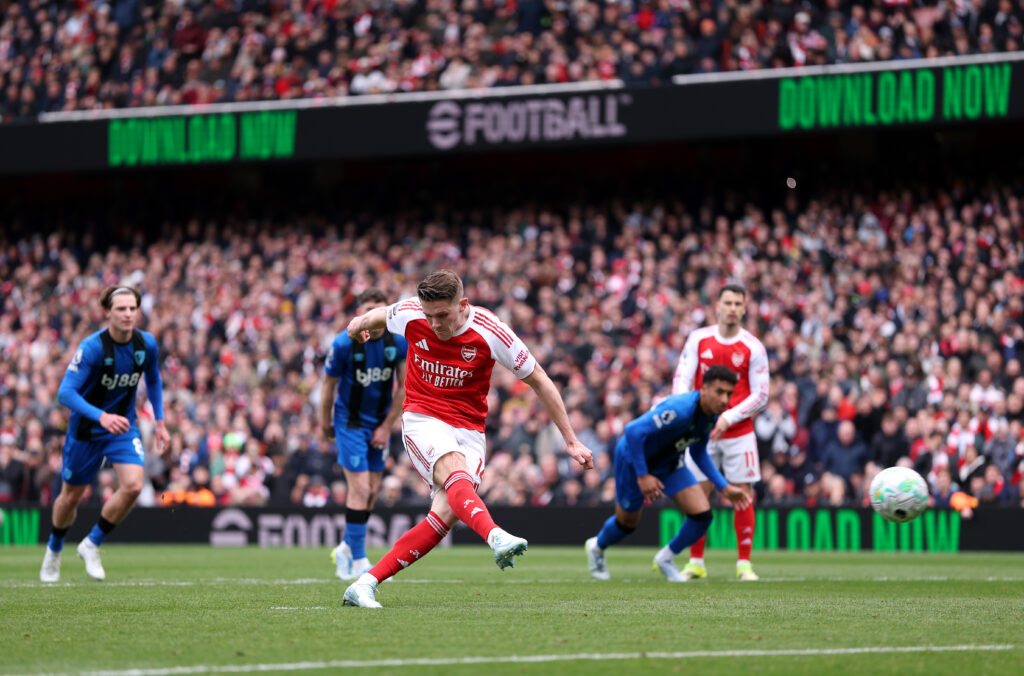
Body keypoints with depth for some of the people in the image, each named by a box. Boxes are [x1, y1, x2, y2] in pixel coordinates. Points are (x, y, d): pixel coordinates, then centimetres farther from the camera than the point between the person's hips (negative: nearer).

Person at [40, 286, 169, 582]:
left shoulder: (147, 344, -10)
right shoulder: (92, 347, -25)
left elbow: (153, 380, 11)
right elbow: (65, 392, -31)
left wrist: (160, 421, 8)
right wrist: (101, 416, -44)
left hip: (123, 425, 3)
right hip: (86, 426, -3)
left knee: (133, 485, -19)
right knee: (71, 496, 11)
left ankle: (92, 544, 2)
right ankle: (54, 551, 40)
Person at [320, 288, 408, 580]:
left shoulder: (399, 342, -8)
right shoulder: (344, 343, -17)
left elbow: (403, 386, 0)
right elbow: (328, 384, -4)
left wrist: (387, 427, -3)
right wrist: (325, 423, 5)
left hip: (380, 423, 4)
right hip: (350, 422, -4)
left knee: (373, 491, 6)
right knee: (360, 489, -13)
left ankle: (345, 549, 27)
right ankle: (358, 562, -5)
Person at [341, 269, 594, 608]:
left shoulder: (491, 332, -13)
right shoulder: (410, 314, -9)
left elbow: (538, 380, -3)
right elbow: (381, 315, 18)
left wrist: (570, 440, -1)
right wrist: (361, 323, 41)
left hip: (469, 430, 1)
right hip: (422, 419, -1)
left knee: (447, 513, -20)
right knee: (455, 470, -34)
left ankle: (366, 583, -19)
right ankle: (496, 537, -62)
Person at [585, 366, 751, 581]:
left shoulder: (712, 416, -11)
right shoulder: (680, 409, -39)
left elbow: (699, 454, 7)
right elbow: (633, 430, -40)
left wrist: (725, 488, 2)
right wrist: (642, 476, -36)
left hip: (669, 462, 7)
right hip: (633, 457, -6)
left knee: (702, 514, -10)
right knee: (627, 522, 13)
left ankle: (666, 558, 16)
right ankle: (597, 547, 49)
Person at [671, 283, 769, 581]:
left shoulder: (753, 348, -4)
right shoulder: (698, 339, 2)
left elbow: (760, 396, -5)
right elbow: (681, 379, 1)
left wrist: (728, 418, -16)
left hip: (739, 432, -1)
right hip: (702, 431, 1)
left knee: (743, 496, -4)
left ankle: (744, 563, 4)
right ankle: (696, 563, 8)